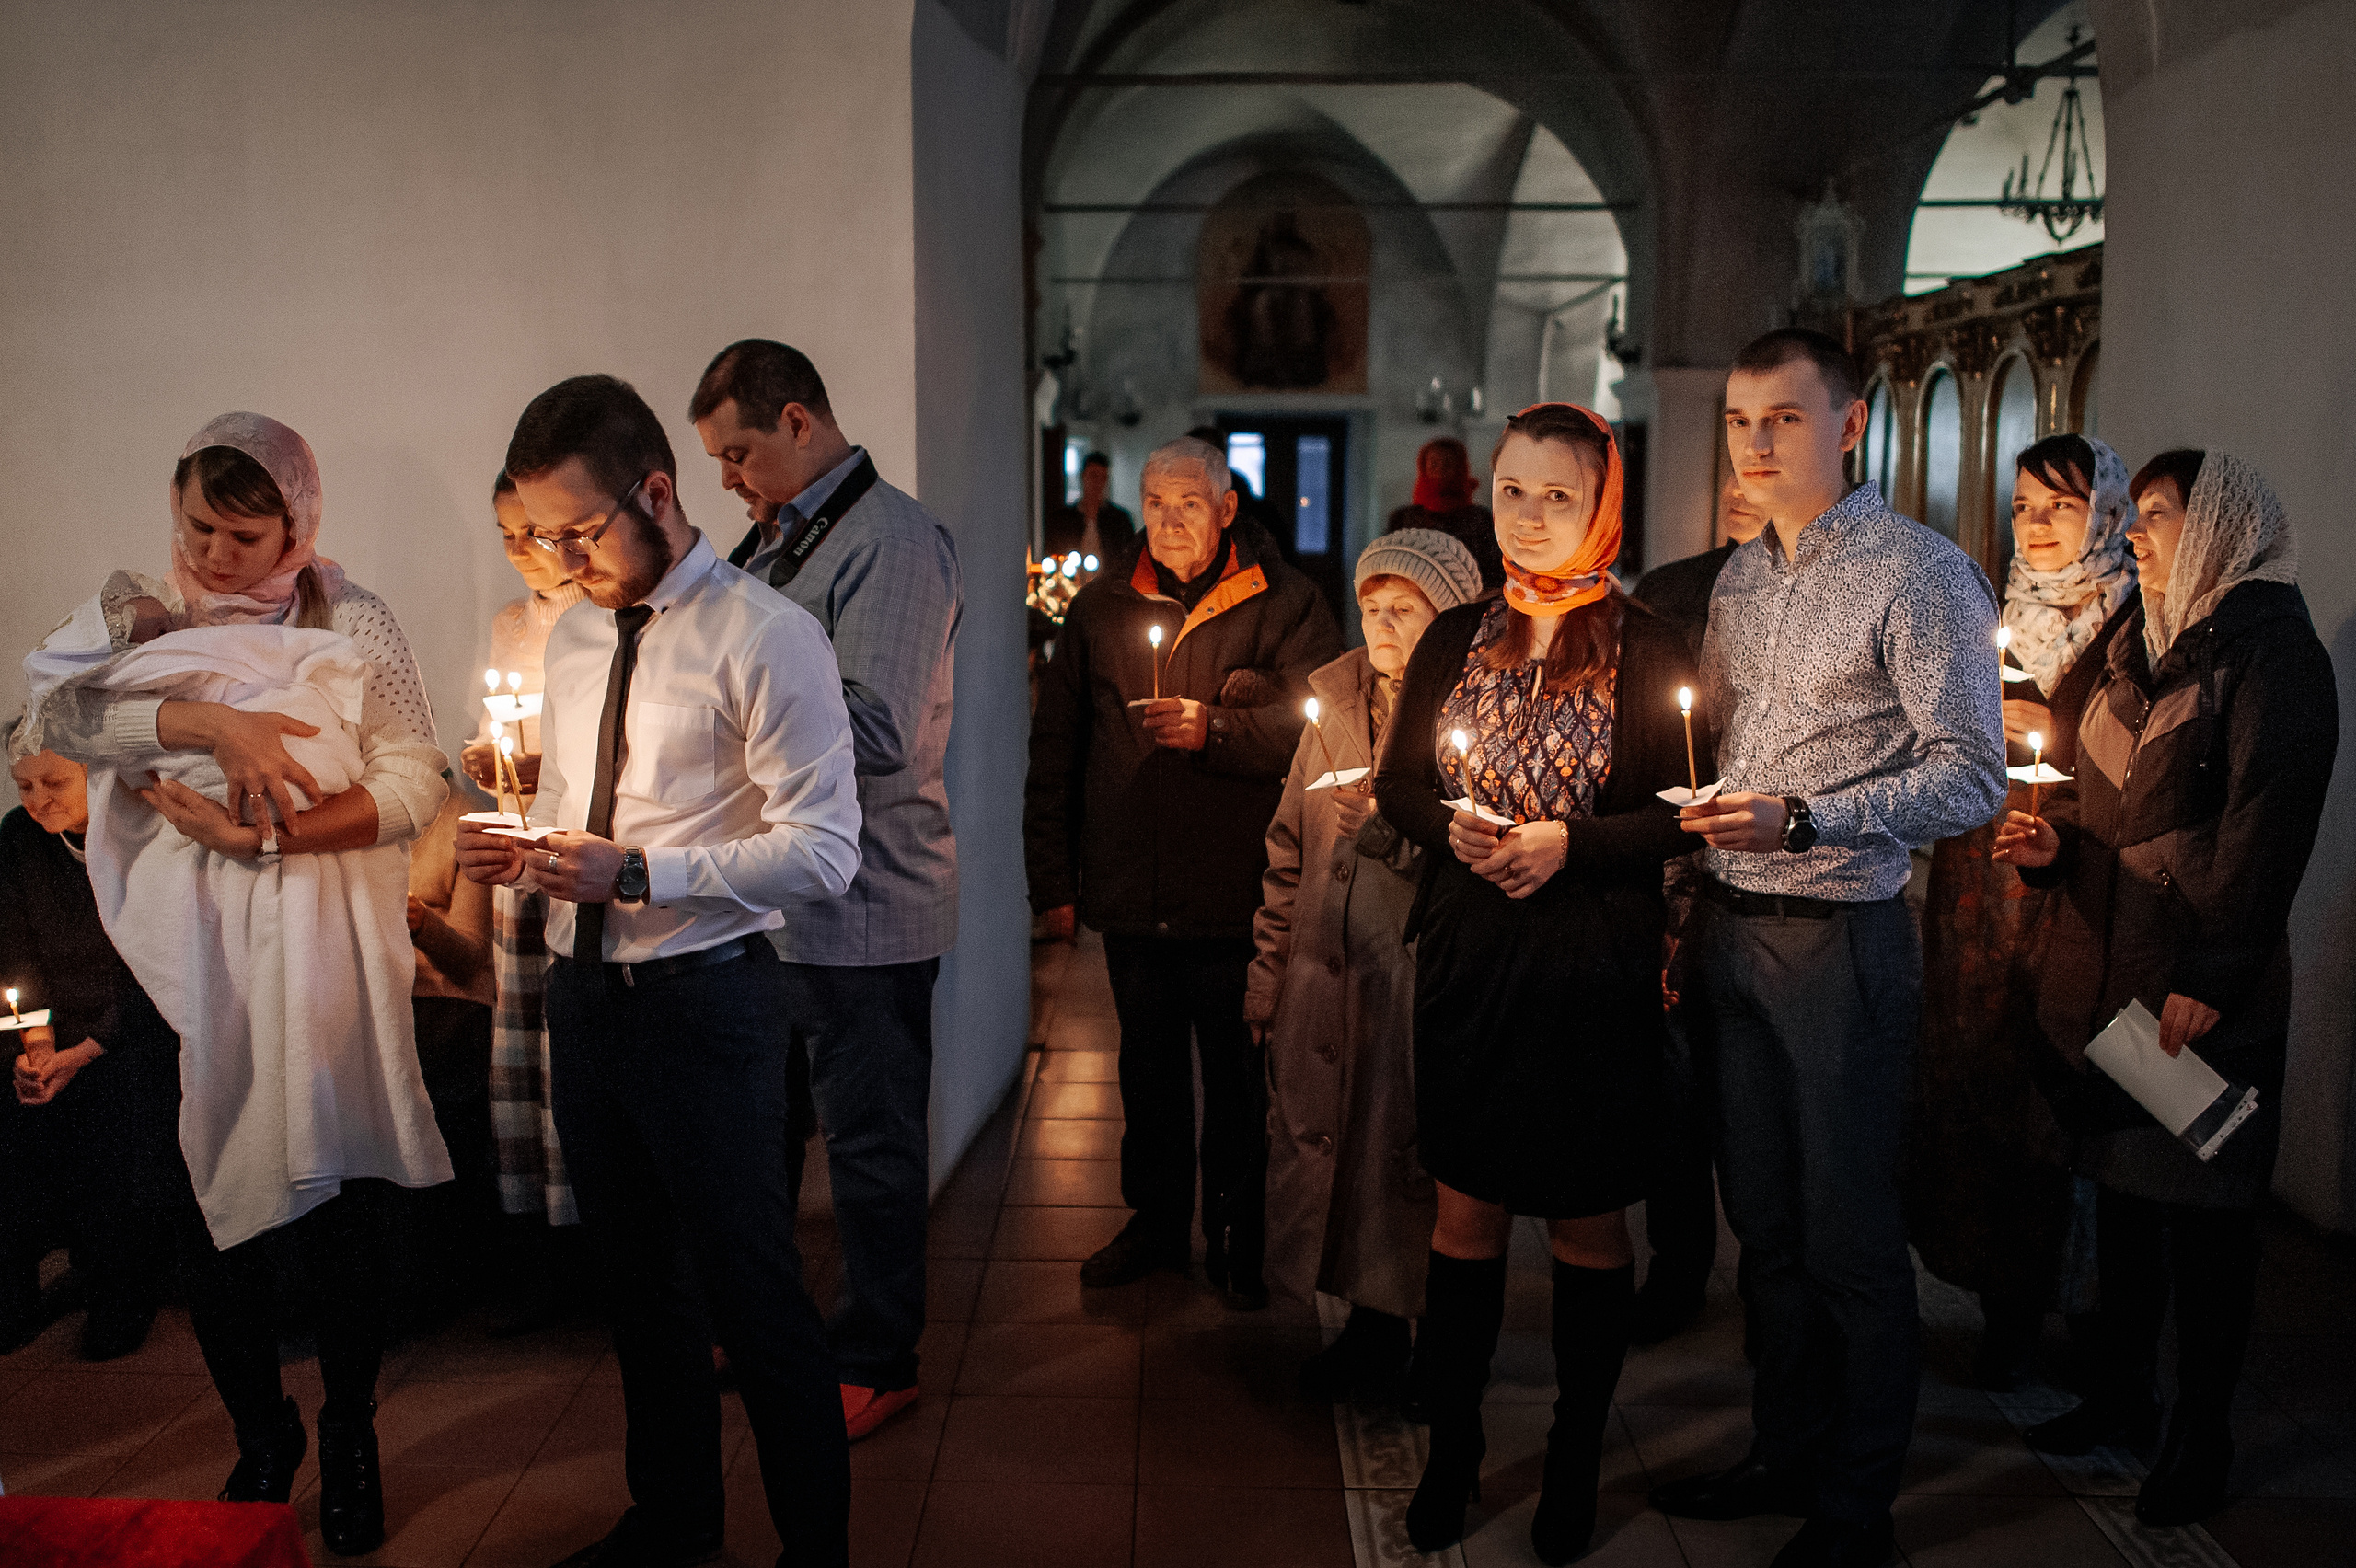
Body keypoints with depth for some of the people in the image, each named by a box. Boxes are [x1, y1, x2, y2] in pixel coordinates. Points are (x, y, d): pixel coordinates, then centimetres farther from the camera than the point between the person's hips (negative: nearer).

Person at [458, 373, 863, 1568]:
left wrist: (636, 873, -25)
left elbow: (823, 852, -18)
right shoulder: (573, 636, 11)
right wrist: (523, 853, -1)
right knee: (636, 1280, 21)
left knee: (753, 1292, 0)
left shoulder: (766, 638, -13)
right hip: (583, 990, 8)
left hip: (703, 1000, -7)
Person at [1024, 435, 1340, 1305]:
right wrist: (1054, 877, 6)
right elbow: (1055, 750, 9)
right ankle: (1156, 1221, 32)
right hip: (1131, 893, 3)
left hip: (1239, 896, -3)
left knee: (1239, 1076, 7)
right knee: (1148, 1066, 16)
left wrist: (1217, 728, -22)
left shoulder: (1282, 602, -3)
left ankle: (1238, 1239, 23)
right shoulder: (1099, 606, 7)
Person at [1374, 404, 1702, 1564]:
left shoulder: (1646, 647, -3)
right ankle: (1450, 1448, 24)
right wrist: (1453, 826, -10)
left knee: (1587, 1221, 8)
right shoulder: (1456, 638, 7)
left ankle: (1576, 1461, 25)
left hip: (1595, 968, -2)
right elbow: (1397, 784, 9)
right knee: (1467, 1208, 10)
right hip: (1468, 958, 3)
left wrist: (1568, 843, -19)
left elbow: (1680, 813, -6)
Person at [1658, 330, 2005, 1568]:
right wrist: (1693, 904, 8)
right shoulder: (1739, 577, 13)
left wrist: (1803, 820, -26)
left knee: (1849, 1238, 4)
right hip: (1729, 931, 7)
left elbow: (1970, 777, -15)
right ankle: (1784, 1454, 33)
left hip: (1838, 940, -6)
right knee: (1765, 1223, 16)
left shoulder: (1920, 575, -9)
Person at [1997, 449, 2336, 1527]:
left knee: (2203, 1207, 4)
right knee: (2121, 1185, 16)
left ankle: (2203, 1430, 18)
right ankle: (2122, 1391, 30)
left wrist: (2211, 976, -20)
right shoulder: (2140, 642, 15)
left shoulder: (2271, 651, -9)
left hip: (2204, 993, -8)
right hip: (2104, 973, 8)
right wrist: (2054, 840, 3)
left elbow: (2267, 829, -16)